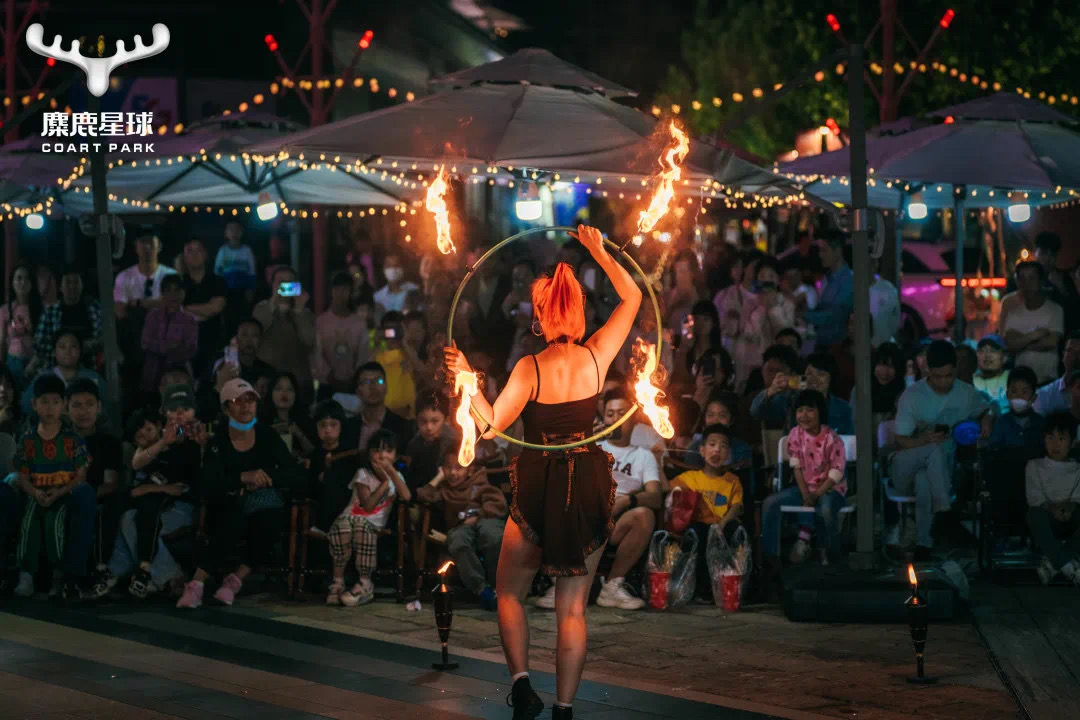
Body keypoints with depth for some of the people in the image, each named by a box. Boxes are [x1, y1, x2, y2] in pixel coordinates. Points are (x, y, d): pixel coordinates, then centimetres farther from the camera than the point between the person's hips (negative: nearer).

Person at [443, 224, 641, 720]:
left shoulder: (530, 368, -13)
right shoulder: (596, 357, -4)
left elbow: (491, 426, -17)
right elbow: (632, 298, 9)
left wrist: (466, 378, -13)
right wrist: (599, 252, 10)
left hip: (539, 491, -2)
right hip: (590, 490, 2)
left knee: (510, 593, 18)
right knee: (572, 608, 8)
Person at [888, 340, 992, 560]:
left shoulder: (966, 393, 4)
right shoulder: (912, 396, -5)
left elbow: (987, 411, 26)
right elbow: (900, 442, -6)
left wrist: (987, 421, 1)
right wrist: (925, 440, -28)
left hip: (944, 470, 1)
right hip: (906, 472, -1)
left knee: (924, 481, -37)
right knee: (936, 449, -36)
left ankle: (924, 545, -37)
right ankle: (943, 512, -41)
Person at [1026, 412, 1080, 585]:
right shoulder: (1034, 466, 13)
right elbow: (1034, 499, 1)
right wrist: (1051, 508, -19)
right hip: (1047, 522, -1)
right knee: (1035, 514, -38)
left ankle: (1053, 562, -37)